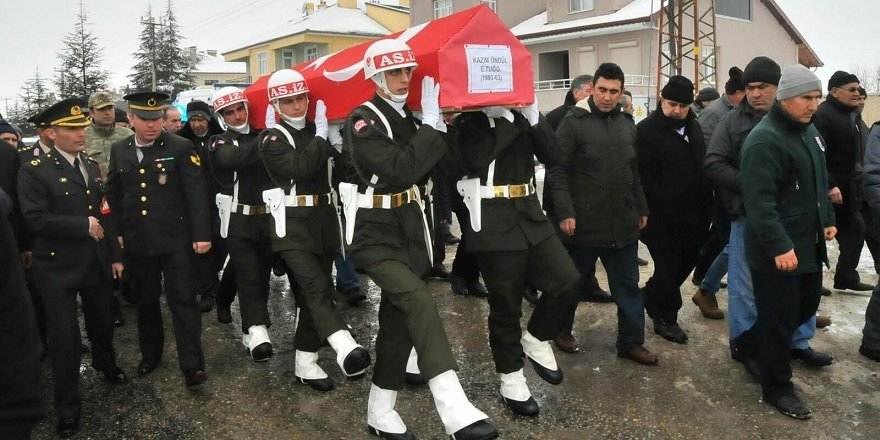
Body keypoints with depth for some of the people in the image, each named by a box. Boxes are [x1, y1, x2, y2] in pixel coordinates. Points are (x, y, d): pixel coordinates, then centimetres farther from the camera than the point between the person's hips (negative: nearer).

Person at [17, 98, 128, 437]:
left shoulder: (92, 166, 9)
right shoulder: (34, 171, -11)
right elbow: (36, 218, -22)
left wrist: (115, 255, 8)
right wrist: (83, 225, -18)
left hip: (97, 263, 5)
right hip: (58, 267, -5)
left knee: (103, 322, 19)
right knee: (65, 336, 2)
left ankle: (105, 364, 49)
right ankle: (68, 408, 17)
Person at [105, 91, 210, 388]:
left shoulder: (181, 148, -7)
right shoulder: (119, 150, 7)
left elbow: (196, 193, -10)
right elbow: (113, 195, 15)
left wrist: (201, 234, -14)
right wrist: (116, 231, 10)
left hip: (175, 239, -4)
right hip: (136, 241, 5)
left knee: (182, 299, -3)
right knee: (145, 301, 16)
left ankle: (192, 365, 1)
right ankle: (150, 354, 34)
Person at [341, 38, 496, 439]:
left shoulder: (406, 117, 12)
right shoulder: (363, 120, -12)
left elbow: (421, 172, 9)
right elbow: (401, 170, -26)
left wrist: (437, 125, -1)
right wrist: (431, 124, -21)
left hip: (407, 227, 8)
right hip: (374, 233, -8)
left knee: (400, 316, 9)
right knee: (419, 300, -26)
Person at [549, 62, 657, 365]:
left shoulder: (627, 124, 11)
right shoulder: (573, 122, -8)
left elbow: (634, 172, 19)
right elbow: (557, 171, -11)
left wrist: (642, 208, 17)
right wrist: (565, 212, -17)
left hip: (623, 223, 5)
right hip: (584, 222, -5)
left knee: (628, 285, 10)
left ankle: (631, 342, 22)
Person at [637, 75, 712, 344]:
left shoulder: (694, 128, 12)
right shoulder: (646, 130, -12)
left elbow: (703, 166, 19)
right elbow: (642, 175, -18)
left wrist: (705, 206, 12)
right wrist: (659, 207, -20)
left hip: (692, 215, 8)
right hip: (662, 218, -7)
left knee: (686, 262, 18)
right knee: (668, 268, 3)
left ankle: (651, 296, 39)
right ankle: (665, 319, 21)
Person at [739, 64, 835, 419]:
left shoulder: (809, 130, 12)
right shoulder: (765, 140, -20)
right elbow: (759, 200, -26)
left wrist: (827, 218, 20)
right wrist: (779, 245, -28)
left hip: (809, 243, 10)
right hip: (778, 250, -10)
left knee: (807, 304, 21)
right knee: (779, 320, 2)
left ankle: (753, 341, 41)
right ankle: (776, 387, 18)